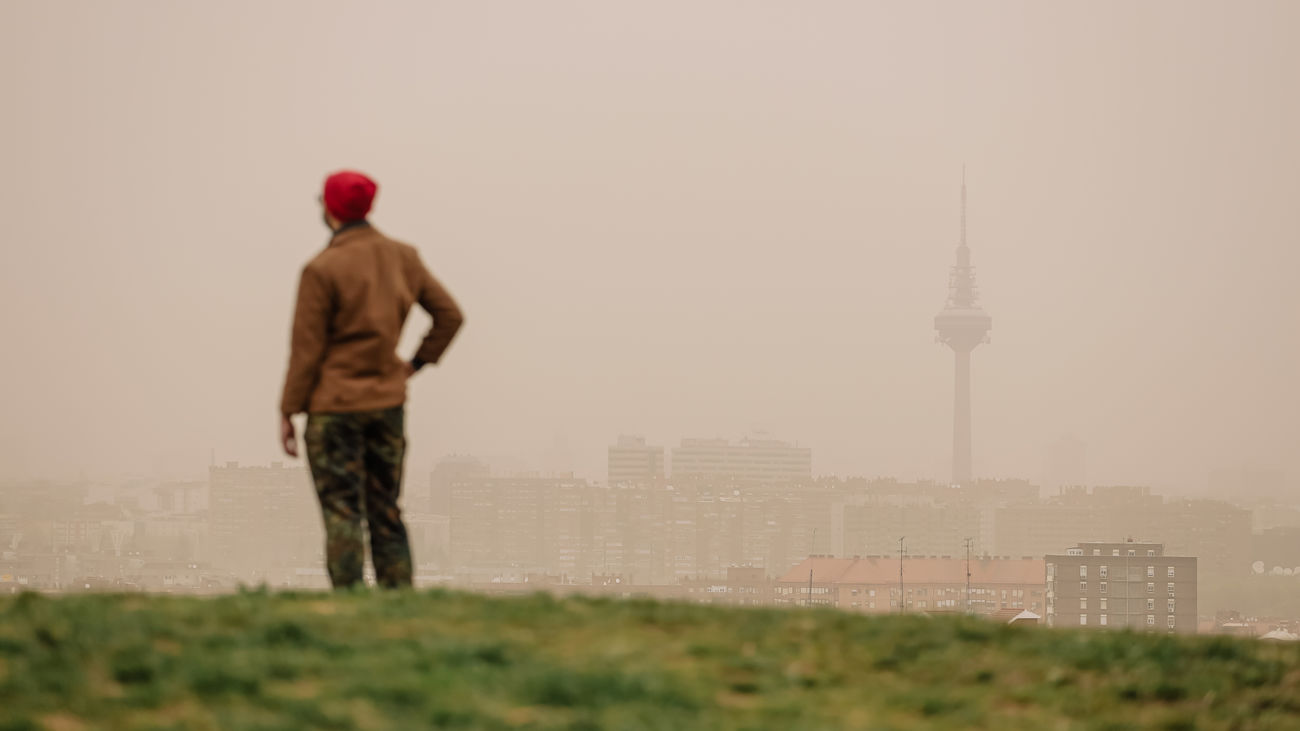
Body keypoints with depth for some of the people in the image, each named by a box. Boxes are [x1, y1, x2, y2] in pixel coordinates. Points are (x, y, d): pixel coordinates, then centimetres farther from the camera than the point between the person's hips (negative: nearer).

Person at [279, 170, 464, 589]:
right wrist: (416, 363, 13)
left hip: (334, 406, -5)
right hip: (388, 401, 5)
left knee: (341, 514, -4)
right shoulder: (402, 258, 4)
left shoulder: (322, 269, -13)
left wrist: (288, 412, -5)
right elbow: (450, 315, 8)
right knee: (385, 513, 11)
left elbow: (307, 349, -12)